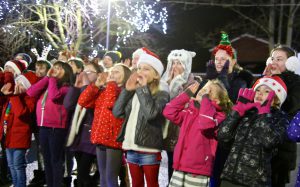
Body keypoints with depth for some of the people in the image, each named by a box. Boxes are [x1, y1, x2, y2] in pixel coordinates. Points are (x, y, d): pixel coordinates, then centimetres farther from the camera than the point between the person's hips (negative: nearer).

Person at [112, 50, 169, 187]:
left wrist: (144, 88, -14)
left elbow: (151, 113, -25)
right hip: (131, 149, 6)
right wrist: (127, 90, -2)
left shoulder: (161, 95, -6)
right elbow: (117, 112, 4)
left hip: (149, 150, -6)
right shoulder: (133, 93, 13)